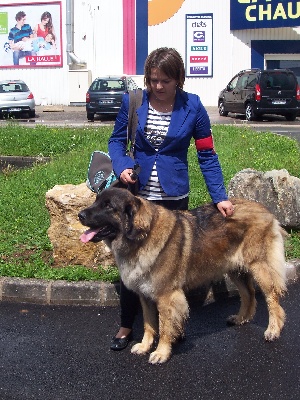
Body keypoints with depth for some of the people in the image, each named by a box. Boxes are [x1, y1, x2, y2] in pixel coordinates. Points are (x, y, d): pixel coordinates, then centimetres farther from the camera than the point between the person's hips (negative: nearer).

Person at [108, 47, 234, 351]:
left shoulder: (192, 106, -6)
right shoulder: (132, 101, -3)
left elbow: (207, 155, -2)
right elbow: (116, 140, 6)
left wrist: (219, 197, -8)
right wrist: (122, 166, -14)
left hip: (174, 197, -1)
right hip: (137, 194, 1)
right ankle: (126, 325, 22)